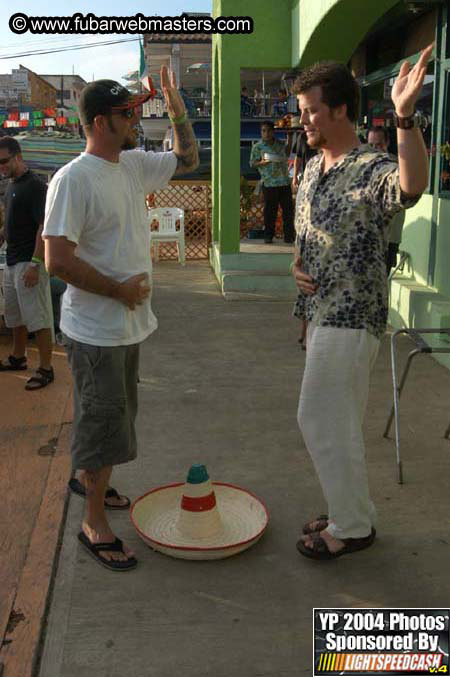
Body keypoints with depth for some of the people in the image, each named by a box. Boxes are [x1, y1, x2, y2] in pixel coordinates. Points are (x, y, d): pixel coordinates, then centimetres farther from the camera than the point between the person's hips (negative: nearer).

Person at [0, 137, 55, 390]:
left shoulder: (35, 186, -15)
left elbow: (44, 227, -20)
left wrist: (35, 264, -23)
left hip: (29, 263, -9)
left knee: (38, 317, -4)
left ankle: (46, 369, 3)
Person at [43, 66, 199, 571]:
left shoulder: (134, 165, 6)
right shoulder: (73, 179, -20)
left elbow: (187, 159, 20)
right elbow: (58, 261, -24)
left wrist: (176, 106, 6)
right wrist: (119, 289, -17)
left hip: (129, 322, 8)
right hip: (95, 329, -8)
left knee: (114, 418, 22)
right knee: (104, 422, 1)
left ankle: (90, 480, 44)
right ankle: (93, 522, 18)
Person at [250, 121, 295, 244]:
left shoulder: (279, 143, 13)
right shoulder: (258, 147, 0)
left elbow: (286, 153, 30)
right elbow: (252, 163, 0)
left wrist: (289, 138, 21)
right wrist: (263, 162, -19)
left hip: (285, 182, 4)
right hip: (269, 183, -4)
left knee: (288, 209, 3)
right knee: (270, 211, 0)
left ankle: (289, 235, 10)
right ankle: (268, 235, 11)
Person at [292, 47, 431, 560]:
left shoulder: (373, 171, -17)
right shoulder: (313, 168, 11)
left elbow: (413, 186, -42)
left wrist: (405, 116, -53)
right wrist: (298, 264, 2)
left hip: (351, 318, -9)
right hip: (323, 311, 9)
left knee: (320, 420, -3)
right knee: (339, 422, 16)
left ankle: (351, 527, 15)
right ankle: (351, 513, 32)